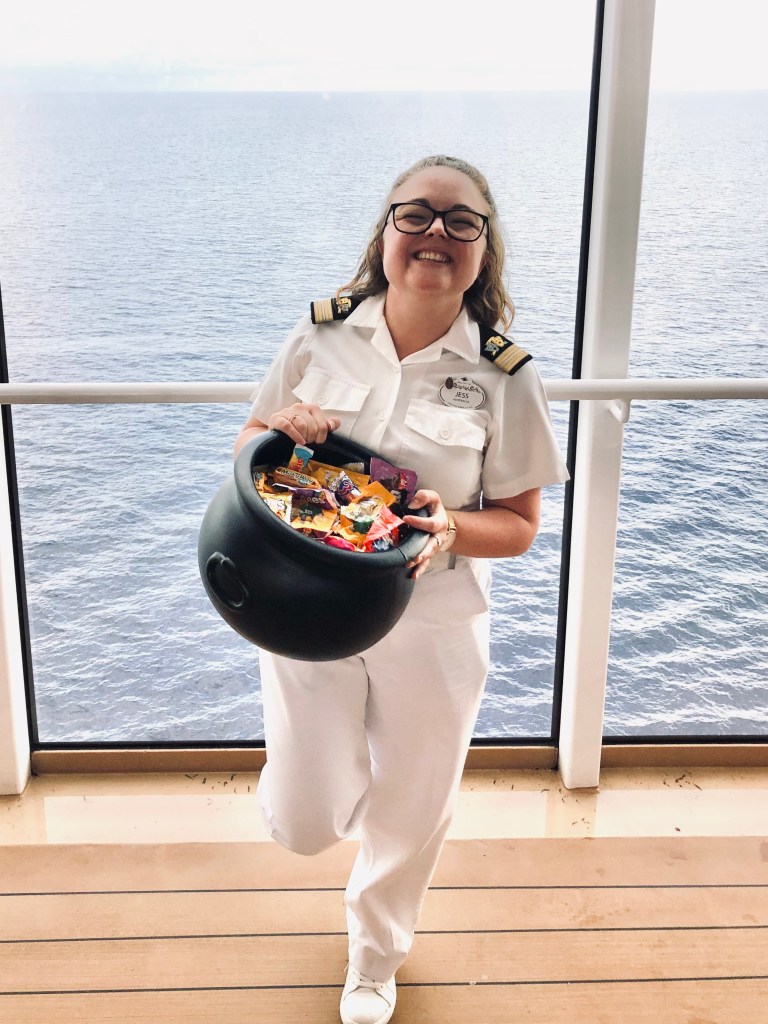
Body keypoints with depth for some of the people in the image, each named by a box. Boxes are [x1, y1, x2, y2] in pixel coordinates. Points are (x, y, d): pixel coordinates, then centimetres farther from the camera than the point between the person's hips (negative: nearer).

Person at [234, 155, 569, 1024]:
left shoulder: (503, 373, -10)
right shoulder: (323, 333, -6)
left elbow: (518, 525, -4)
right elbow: (245, 452, 5)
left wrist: (453, 526, -26)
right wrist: (280, 428, -18)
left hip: (431, 629, 0)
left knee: (408, 811, 17)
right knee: (303, 823, 0)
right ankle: (329, 768, 40)